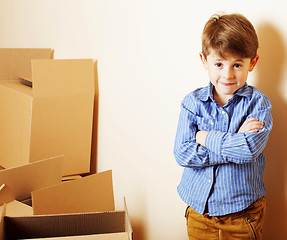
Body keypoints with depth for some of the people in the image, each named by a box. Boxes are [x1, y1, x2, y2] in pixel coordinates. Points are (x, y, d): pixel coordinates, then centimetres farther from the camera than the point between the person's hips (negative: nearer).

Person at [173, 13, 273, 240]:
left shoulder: (258, 103, -8)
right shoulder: (192, 102, -3)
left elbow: (250, 148, -24)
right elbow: (182, 153, -14)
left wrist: (205, 137, -15)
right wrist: (235, 140, -19)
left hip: (244, 212, -1)